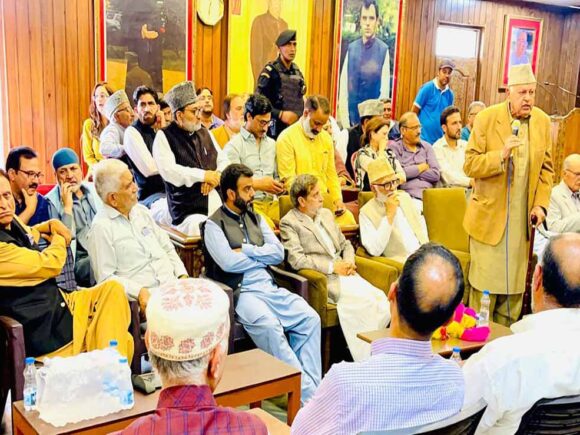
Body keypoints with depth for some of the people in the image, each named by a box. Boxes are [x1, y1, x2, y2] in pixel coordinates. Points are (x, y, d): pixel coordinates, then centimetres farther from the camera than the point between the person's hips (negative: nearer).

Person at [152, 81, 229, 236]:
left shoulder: (205, 133, 20)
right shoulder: (164, 137, 2)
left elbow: (223, 160, 17)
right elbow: (168, 171, -11)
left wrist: (215, 177, -5)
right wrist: (203, 175, -11)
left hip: (219, 205, 5)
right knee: (196, 225, -35)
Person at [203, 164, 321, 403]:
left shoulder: (255, 218, 20)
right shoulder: (214, 224, 2)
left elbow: (278, 252, 9)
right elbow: (228, 262, -12)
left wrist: (245, 250, -3)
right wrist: (262, 256, 1)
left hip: (269, 287, 6)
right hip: (240, 291, -6)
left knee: (310, 318, -16)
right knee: (268, 325, -33)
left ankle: (310, 388, -14)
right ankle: (306, 392, -26)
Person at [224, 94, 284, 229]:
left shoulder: (271, 144, 22)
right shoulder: (234, 146, 2)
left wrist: (278, 187, 4)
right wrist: (259, 184, -14)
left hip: (271, 202, 6)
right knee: (268, 227, -35)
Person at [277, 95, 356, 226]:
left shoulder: (326, 138, 14)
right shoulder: (287, 138, -6)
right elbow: (288, 179, -11)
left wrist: (337, 199, 3)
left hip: (326, 199, 6)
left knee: (348, 218, -18)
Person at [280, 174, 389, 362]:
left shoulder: (326, 214, 20)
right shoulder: (289, 223, -3)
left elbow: (345, 244, 26)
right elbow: (297, 260, -15)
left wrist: (349, 262, 3)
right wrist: (333, 267, -13)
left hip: (344, 274, 7)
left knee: (381, 300, -18)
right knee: (365, 302, -27)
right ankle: (365, 361, -15)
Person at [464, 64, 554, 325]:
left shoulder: (543, 121, 4)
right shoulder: (486, 118, -8)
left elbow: (546, 168, 10)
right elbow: (470, 165, -10)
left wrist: (541, 204, 0)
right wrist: (501, 155, -26)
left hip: (523, 218, 4)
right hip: (490, 215, -3)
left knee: (515, 282, 10)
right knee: (485, 281, 3)